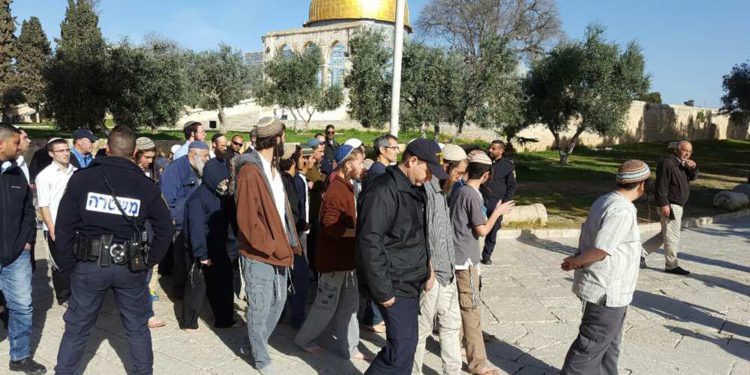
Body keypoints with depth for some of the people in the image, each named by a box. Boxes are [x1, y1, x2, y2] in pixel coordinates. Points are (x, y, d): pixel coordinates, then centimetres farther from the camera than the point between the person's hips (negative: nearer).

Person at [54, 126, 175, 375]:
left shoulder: (82, 178, -6)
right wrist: (149, 261, 5)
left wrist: (67, 264, 3)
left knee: (76, 328, 16)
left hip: (88, 264, 0)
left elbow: (64, 226, -6)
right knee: (137, 328, 16)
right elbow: (165, 228, -2)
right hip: (130, 268, 1)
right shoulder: (145, 184, -3)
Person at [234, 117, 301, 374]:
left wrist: (288, 244, 8)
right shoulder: (250, 172, -17)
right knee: (260, 308, 5)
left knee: (278, 302, 18)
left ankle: (256, 344, 37)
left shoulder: (273, 167, 11)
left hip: (279, 250, 8)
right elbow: (248, 221, -21)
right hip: (259, 253, -8)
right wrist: (274, 248, -17)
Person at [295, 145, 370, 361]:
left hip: (347, 256, 9)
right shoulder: (336, 189, -19)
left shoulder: (346, 187, 11)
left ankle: (349, 346, 24)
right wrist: (359, 231, -25)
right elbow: (330, 226, -27)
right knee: (327, 304, 5)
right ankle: (304, 339, 24)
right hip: (334, 258, -9)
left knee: (349, 304, 13)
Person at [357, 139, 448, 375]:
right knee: (402, 347, -7)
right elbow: (370, 242, -24)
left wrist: (424, 272, 14)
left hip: (410, 282, 9)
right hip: (394, 285, -9)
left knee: (406, 344, 16)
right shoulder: (384, 190, -20)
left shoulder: (413, 189, 12)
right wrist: (382, 290, -22)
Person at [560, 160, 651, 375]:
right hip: (607, 292, -9)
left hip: (606, 288, 9)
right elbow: (600, 250, -26)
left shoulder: (604, 201, 6)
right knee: (592, 346, 4)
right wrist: (576, 262, -11)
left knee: (609, 344, 22)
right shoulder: (623, 211, -23)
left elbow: (587, 235, 9)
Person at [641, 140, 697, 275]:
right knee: (672, 236, -1)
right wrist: (664, 204, -25)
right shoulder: (667, 163, -18)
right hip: (670, 205, -10)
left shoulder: (683, 164, 14)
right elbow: (661, 186, -22)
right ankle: (671, 265, 11)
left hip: (677, 205, 10)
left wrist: (693, 168, -4)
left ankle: (642, 252, 21)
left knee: (665, 234, 17)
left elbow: (692, 177, 17)